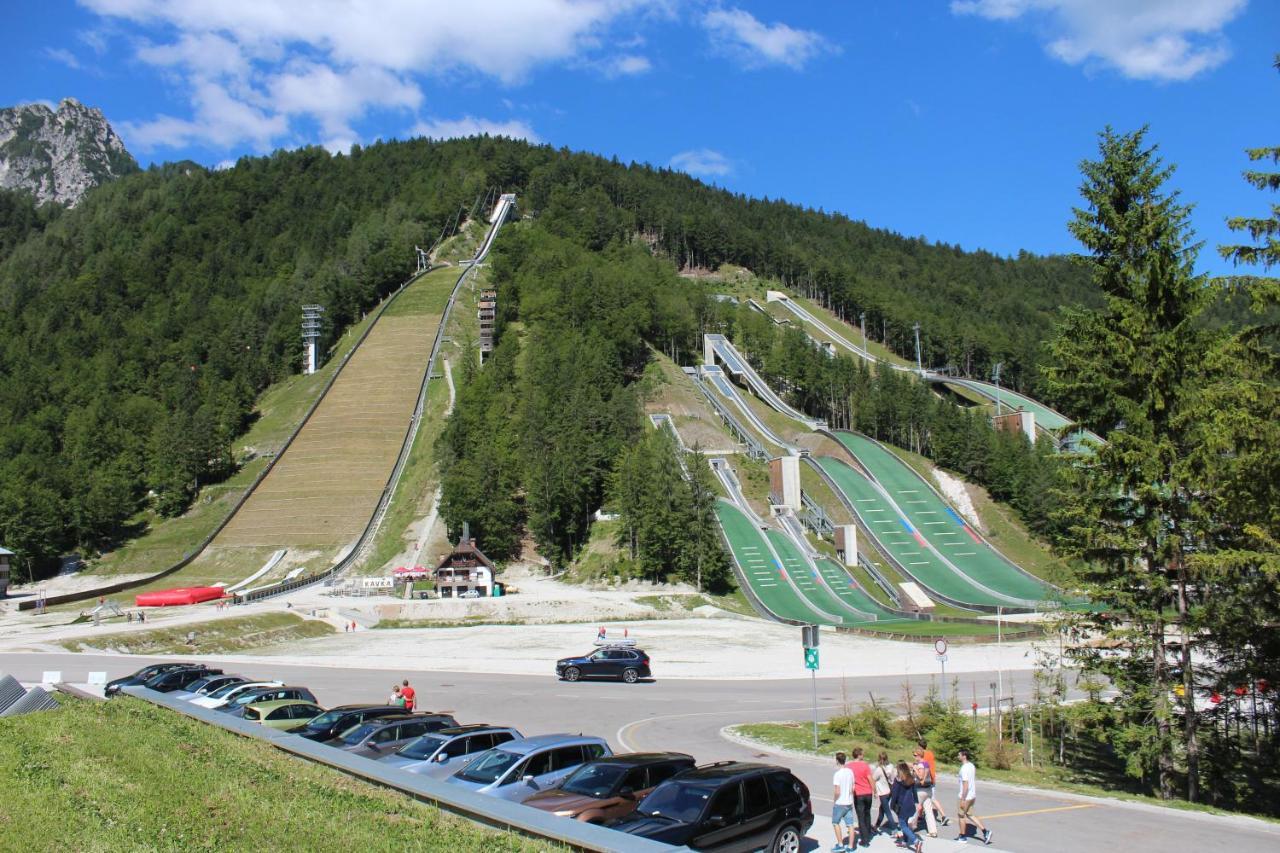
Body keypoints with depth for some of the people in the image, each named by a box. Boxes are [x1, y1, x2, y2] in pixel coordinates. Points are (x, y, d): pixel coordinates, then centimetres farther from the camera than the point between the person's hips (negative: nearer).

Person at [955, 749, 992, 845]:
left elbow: (965, 785, -24)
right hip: (972, 795, 9)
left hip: (966, 796, -9)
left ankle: (962, 836, 19)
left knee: (961, 815, 8)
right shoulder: (971, 765, 7)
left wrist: (962, 800, -21)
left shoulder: (964, 769, -23)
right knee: (969, 815, 18)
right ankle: (985, 831, 11)